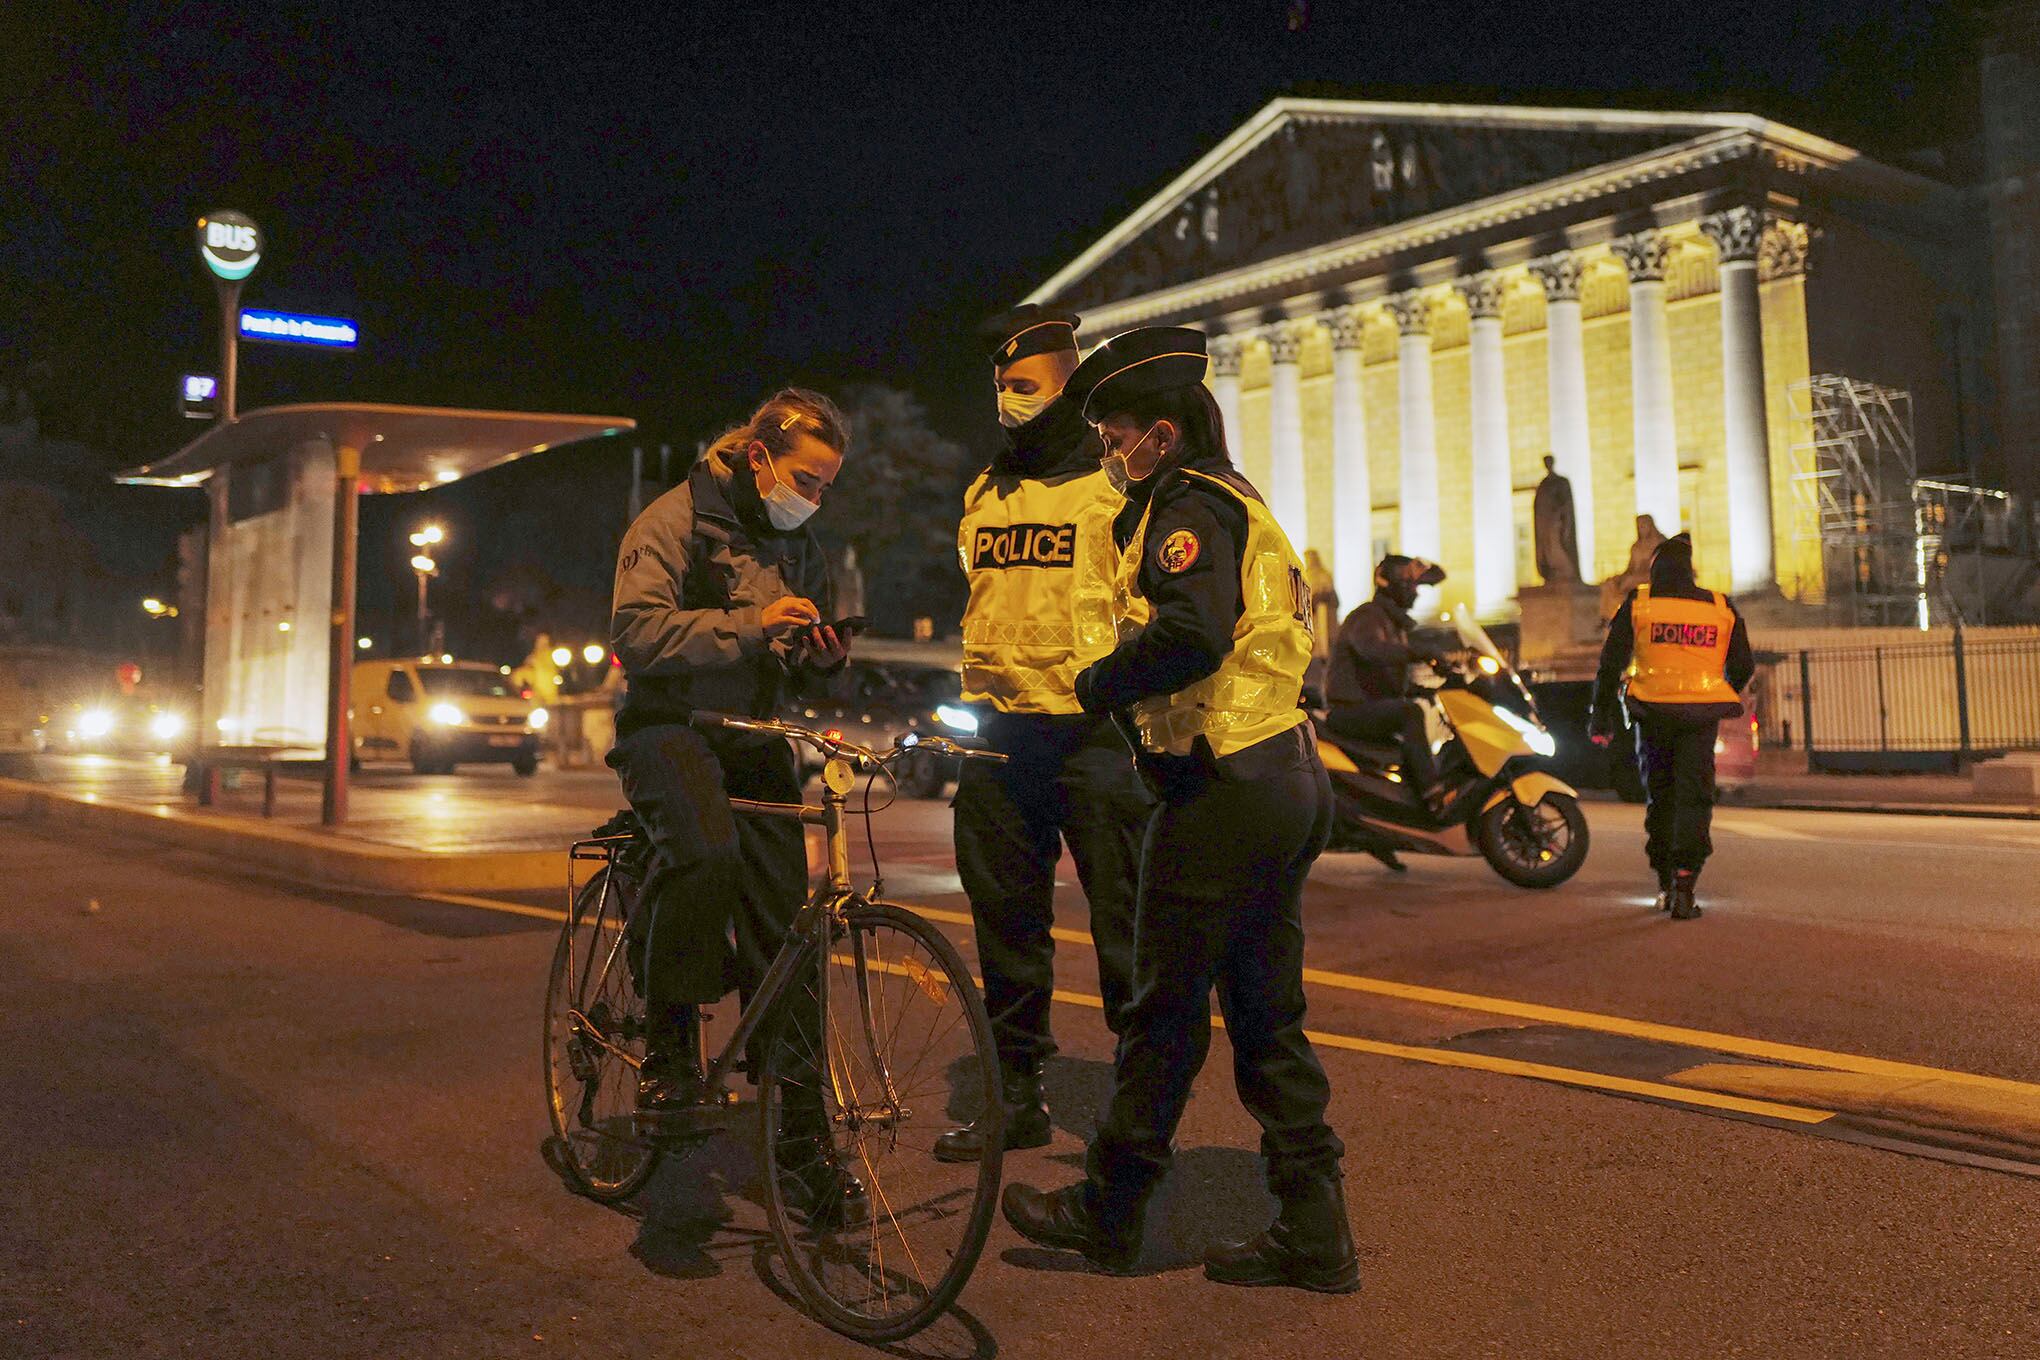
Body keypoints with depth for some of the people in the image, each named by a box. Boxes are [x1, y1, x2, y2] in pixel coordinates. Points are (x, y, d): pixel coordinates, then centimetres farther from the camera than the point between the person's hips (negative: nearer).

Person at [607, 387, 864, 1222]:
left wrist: (826, 649, -4)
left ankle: (803, 1128, 9)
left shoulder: (801, 547, 13)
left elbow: (811, 667, 20)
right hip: (670, 725, -5)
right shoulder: (676, 521, -6)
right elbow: (636, 633, -19)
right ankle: (669, 1040, -16)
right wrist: (749, 626, -28)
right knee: (705, 849, -36)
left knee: (780, 926, 0)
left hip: (755, 743, 5)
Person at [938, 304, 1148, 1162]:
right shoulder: (983, 496, 17)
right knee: (1005, 921, 11)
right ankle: (1016, 1094, 25)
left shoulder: (1119, 486, -3)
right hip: (998, 735, 7)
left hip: (1095, 730, -6)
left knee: (1122, 918, 0)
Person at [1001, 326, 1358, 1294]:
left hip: (1221, 790, -10)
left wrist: (1097, 685, -14)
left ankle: (1108, 1211, 18)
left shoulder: (1189, 506, -10)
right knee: (1266, 1012, 13)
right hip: (1287, 779, 10)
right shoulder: (1238, 504, 21)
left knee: (1166, 1009, 3)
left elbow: (1192, 631, -28)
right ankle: (1312, 1232, 19)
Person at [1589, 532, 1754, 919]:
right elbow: (1743, 667, 13)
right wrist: (1722, 695, 33)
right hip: (1701, 716, 0)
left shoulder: (1638, 603, 1)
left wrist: (1602, 716, 2)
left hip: (1653, 712, 0)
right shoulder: (1722, 608, 7)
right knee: (1694, 798, 1)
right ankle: (1684, 885, -13)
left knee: (1659, 796, 14)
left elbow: (1611, 662, -3)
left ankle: (1666, 884, 18)